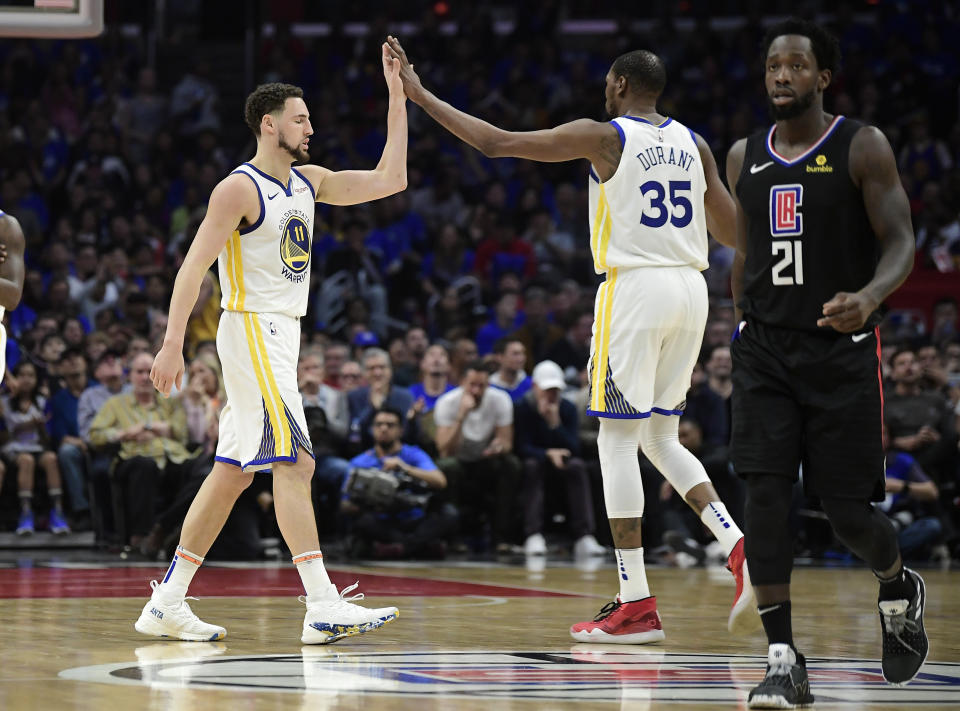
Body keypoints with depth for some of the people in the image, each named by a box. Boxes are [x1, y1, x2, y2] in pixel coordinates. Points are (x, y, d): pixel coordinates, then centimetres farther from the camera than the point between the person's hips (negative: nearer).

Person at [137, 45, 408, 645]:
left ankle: (167, 604, 13)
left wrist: (397, 97, 8)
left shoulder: (308, 182, 14)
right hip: (252, 330, -9)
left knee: (233, 473, 9)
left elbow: (389, 180, 11)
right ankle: (324, 608, -19)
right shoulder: (240, 189, -11)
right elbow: (194, 267, -15)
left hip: (283, 335, 9)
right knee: (295, 462, -15)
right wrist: (173, 344, -24)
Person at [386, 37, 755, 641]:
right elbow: (732, 230, 14)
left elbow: (495, 142, -5)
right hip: (691, 287, 6)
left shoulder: (603, 136, -4)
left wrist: (421, 96, 2)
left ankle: (637, 604, -3)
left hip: (635, 286, -6)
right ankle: (741, 547, -4)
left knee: (617, 440, 0)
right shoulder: (693, 144, 11)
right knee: (662, 439, 17)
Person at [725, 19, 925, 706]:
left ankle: (900, 591, 34)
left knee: (847, 508, -1)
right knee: (765, 494, -11)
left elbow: (900, 244, -10)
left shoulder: (862, 148, -5)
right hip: (765, 350, 3)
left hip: (842, 349, -3)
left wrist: (869, 297, -30)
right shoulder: (745, 157, 9)